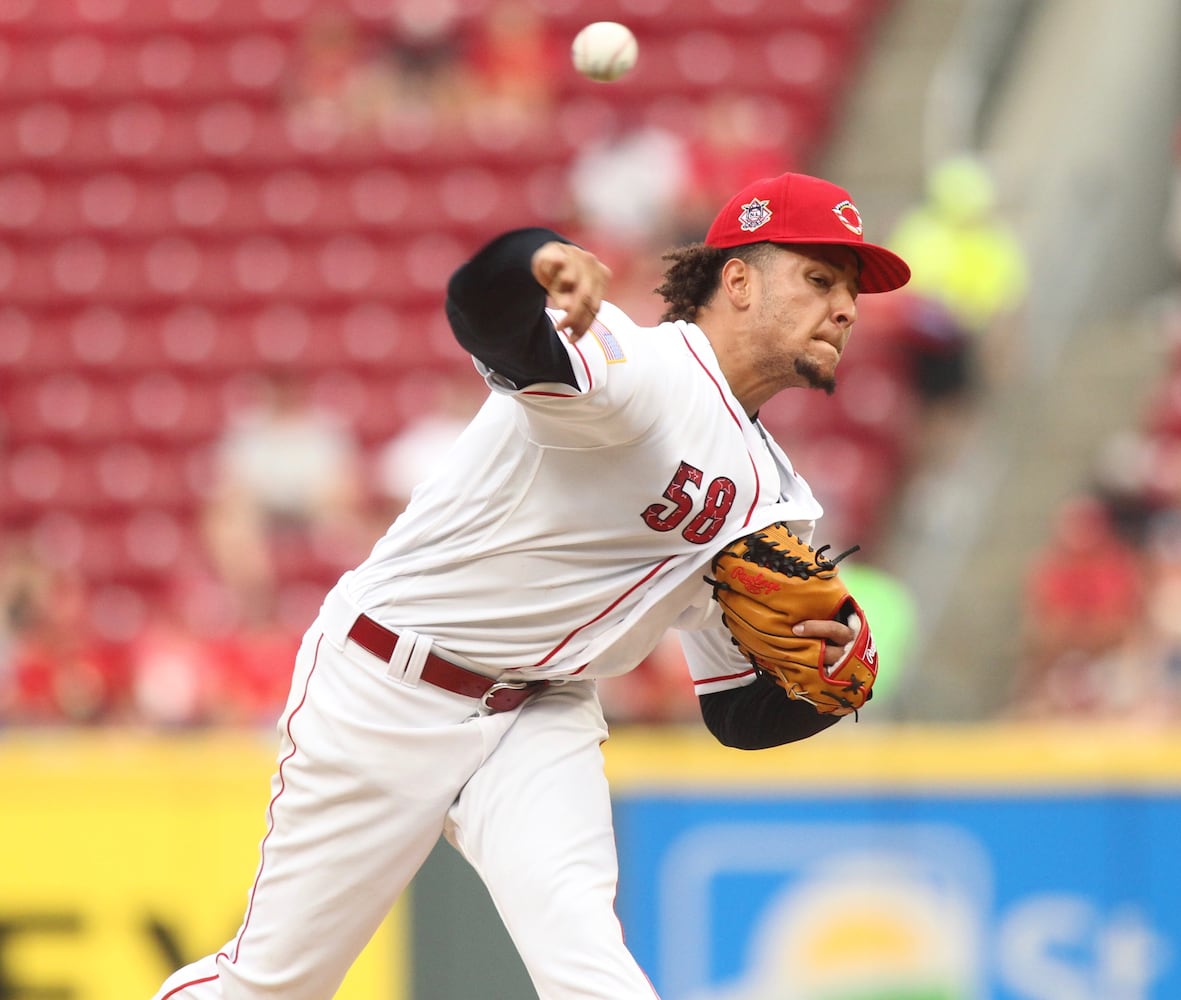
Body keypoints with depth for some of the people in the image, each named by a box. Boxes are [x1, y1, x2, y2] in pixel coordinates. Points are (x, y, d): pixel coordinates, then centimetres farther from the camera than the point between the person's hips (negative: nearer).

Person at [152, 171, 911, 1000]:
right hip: (383, 696, -6)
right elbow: (482, 309, -41)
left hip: (543, 721, 6)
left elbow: (738, 713, 12)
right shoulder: (642, 371, -20)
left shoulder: (771, 504, 6)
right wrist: (545, 260, -66)